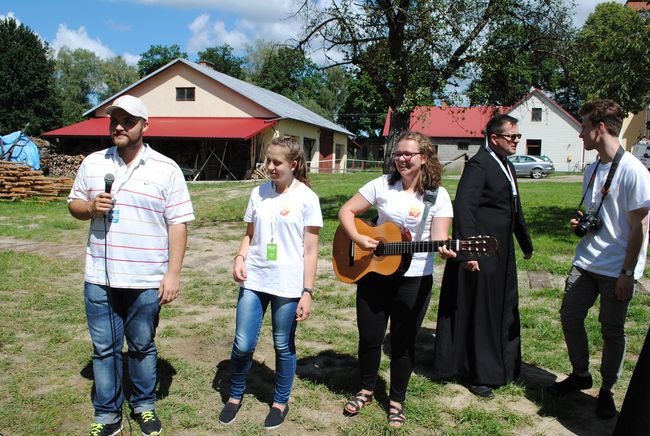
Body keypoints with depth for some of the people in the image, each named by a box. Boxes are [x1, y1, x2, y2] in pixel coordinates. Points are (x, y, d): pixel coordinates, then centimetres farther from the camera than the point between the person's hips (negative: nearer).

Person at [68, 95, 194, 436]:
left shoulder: (166, 169, -4)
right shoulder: (92, 163, 6)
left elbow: (178, 224, -6)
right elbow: (74, 204, 15)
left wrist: (173, 273, -10)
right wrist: (90, 206, -10)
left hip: (146, 281, -2)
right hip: (100, 279, 3)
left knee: (142, 346, 13)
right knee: (104, 348, 11)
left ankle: (144, 405, 33)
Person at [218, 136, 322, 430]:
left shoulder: (307, 198, -5)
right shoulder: (259, 193, 6)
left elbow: (310, 250, -4)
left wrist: (307, 292, -7)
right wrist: (240, 257, -5)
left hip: (288, 285, -3)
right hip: (254, 280, 3)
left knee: (283, 347, 9)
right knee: (243, 345, 3)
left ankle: (280, 402, 30)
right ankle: (235, 396, 29)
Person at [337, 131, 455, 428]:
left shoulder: (438, 195, -6)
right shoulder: (382, 185, -2)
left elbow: (439, 236, -12)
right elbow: (346, 211, 0)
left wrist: (446, 250, -35)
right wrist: (358, 239, -16)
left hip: (414, 279, -1)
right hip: (374, 272, 2)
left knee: (403, 341, 10)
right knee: (369, 336, 11)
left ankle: (397, 400, 30)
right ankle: (366, 390, 35)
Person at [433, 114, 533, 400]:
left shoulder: (507, 167, 15)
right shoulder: (479, 164, -15)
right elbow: (463, 208, -24)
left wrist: (526, 244, 28)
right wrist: (468, 251, -29)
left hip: (502, 253, 10)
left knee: (504, 311, 19)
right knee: (478, 313, 3)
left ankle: (503, 367, 36)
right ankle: (479, 375, 17)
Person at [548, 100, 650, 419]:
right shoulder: (592, 170, 9)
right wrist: (580, 225, 2)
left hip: (616, 269, -7)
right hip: (586, 261, 7)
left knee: (612, 331, 6)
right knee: (569, 317, 10)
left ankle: (606, 390, 25)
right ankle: (580, 375, 31)